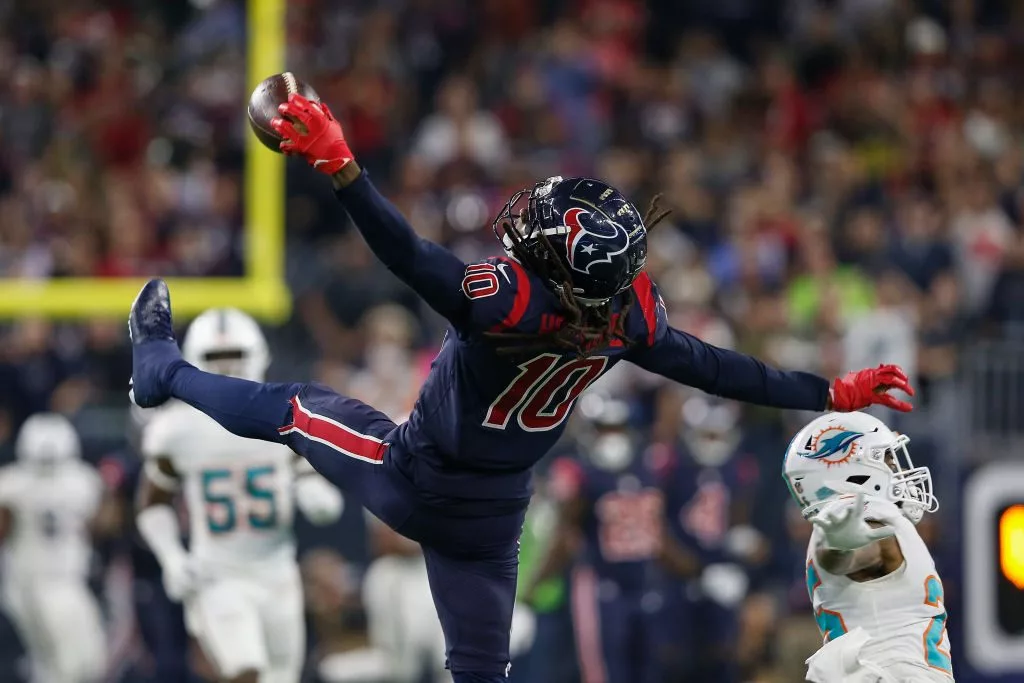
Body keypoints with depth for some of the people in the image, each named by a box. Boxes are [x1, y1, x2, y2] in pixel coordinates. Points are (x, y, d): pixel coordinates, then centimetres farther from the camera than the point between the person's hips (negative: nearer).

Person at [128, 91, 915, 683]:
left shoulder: (508, 298, -32)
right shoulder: (627, 317, -15)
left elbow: (413, 258, -45)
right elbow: (712, 369, -4)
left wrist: (341, 167, -52)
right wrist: (834, 394, 6)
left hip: (407, 480, -4)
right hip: (491, 516, 4)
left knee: (295, 410, 18)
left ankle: (163, 367, 36)